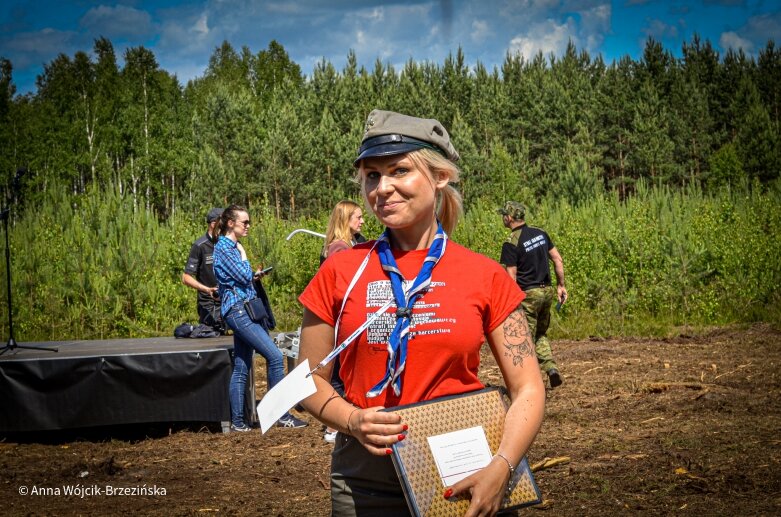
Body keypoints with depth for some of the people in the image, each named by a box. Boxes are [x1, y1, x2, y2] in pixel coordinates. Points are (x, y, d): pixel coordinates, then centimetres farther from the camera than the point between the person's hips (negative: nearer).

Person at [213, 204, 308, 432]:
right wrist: (243, 255, -3)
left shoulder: (233, 247, 18)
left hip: (243, 311, 10)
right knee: (274, 356, -14)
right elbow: (243, 276, -17)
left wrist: (254, 275, 9)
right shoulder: (223, 247, -10)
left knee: (241, 368, 9)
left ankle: (237, 421, 12)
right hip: (237, 309, -10)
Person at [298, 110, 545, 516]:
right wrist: (352, 421, -13)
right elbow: (310, 378, 6)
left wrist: (500, 468, -16)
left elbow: (527, 390, -1)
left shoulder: (485, 277, -2)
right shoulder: (341, 273, -2)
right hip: (366, 483, 0)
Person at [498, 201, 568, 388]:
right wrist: (561, 285, 15)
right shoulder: (540, 234, 6)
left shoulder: (511, 243, -14)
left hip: (527, 294, -7)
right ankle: (551, 367, 3)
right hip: (546, 291, 7)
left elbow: (511, 277, -16)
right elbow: (558, 260, 8)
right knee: (540, 334, 22)